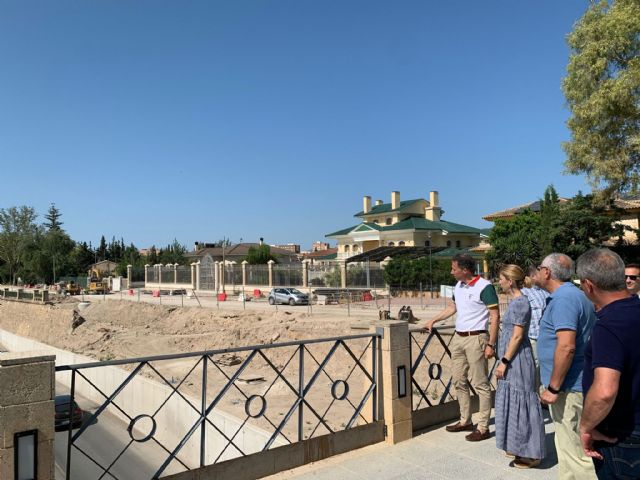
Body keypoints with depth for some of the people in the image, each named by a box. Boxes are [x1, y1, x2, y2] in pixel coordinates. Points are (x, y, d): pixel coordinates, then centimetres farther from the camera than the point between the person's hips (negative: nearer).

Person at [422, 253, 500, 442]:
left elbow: (495, 316, -14)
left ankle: (483, 428, 9)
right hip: (458, 338, 8)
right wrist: (433, 320, 24)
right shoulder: (458, 286, 10)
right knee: (459, 382, 14)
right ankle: (465, 421, 27)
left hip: (475, 339, -8)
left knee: (480, 384, -1)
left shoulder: (484, 287, -13)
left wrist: (491, 344, -17)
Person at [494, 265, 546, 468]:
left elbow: (517, 336, -20)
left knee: (519, 403, -1)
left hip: (516, 360, -9)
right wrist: (505, 360, 21)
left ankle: (530, 454, 10)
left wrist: (504, 361, -18)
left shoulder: (520, 302, -17)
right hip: (513, 361, 9)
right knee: (515, 403, 16)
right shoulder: (517, 301, 12)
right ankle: (520, 448, 27)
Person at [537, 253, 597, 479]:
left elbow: (566, 346, -28)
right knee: (567, 445, 21)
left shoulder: (563, 299, -19)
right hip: (576, 383, 10)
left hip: (568, 388, -10)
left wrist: (553, 387, -21)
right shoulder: (576, 295, 13)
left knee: (574, 451, -2)